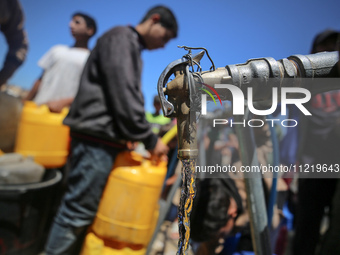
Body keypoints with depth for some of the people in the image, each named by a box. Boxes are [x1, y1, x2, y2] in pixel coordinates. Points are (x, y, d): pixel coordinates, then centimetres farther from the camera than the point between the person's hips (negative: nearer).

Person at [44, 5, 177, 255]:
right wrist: (149, 139, -12)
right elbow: (123, 94, -17)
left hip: (105, 139, 9)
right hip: (97, 138, -9)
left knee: (84, 209, 12)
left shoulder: (133, 48, 22)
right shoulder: (120, 37, -7)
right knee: (79, 211, -4)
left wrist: (130, 134, 14)